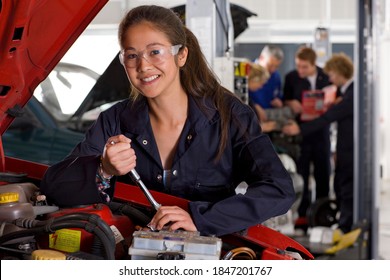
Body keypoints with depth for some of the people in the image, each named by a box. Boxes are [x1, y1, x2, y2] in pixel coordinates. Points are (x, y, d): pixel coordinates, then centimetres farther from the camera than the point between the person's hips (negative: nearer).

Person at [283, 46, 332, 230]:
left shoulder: (326, 77, -1)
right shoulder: (291, 77, -1)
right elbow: (285, 101, 5)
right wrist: (291, 104, -17)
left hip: (321, 130, 1)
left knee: (323, 173, 8)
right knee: (301, 173, 1)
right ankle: (302, 213, 10)